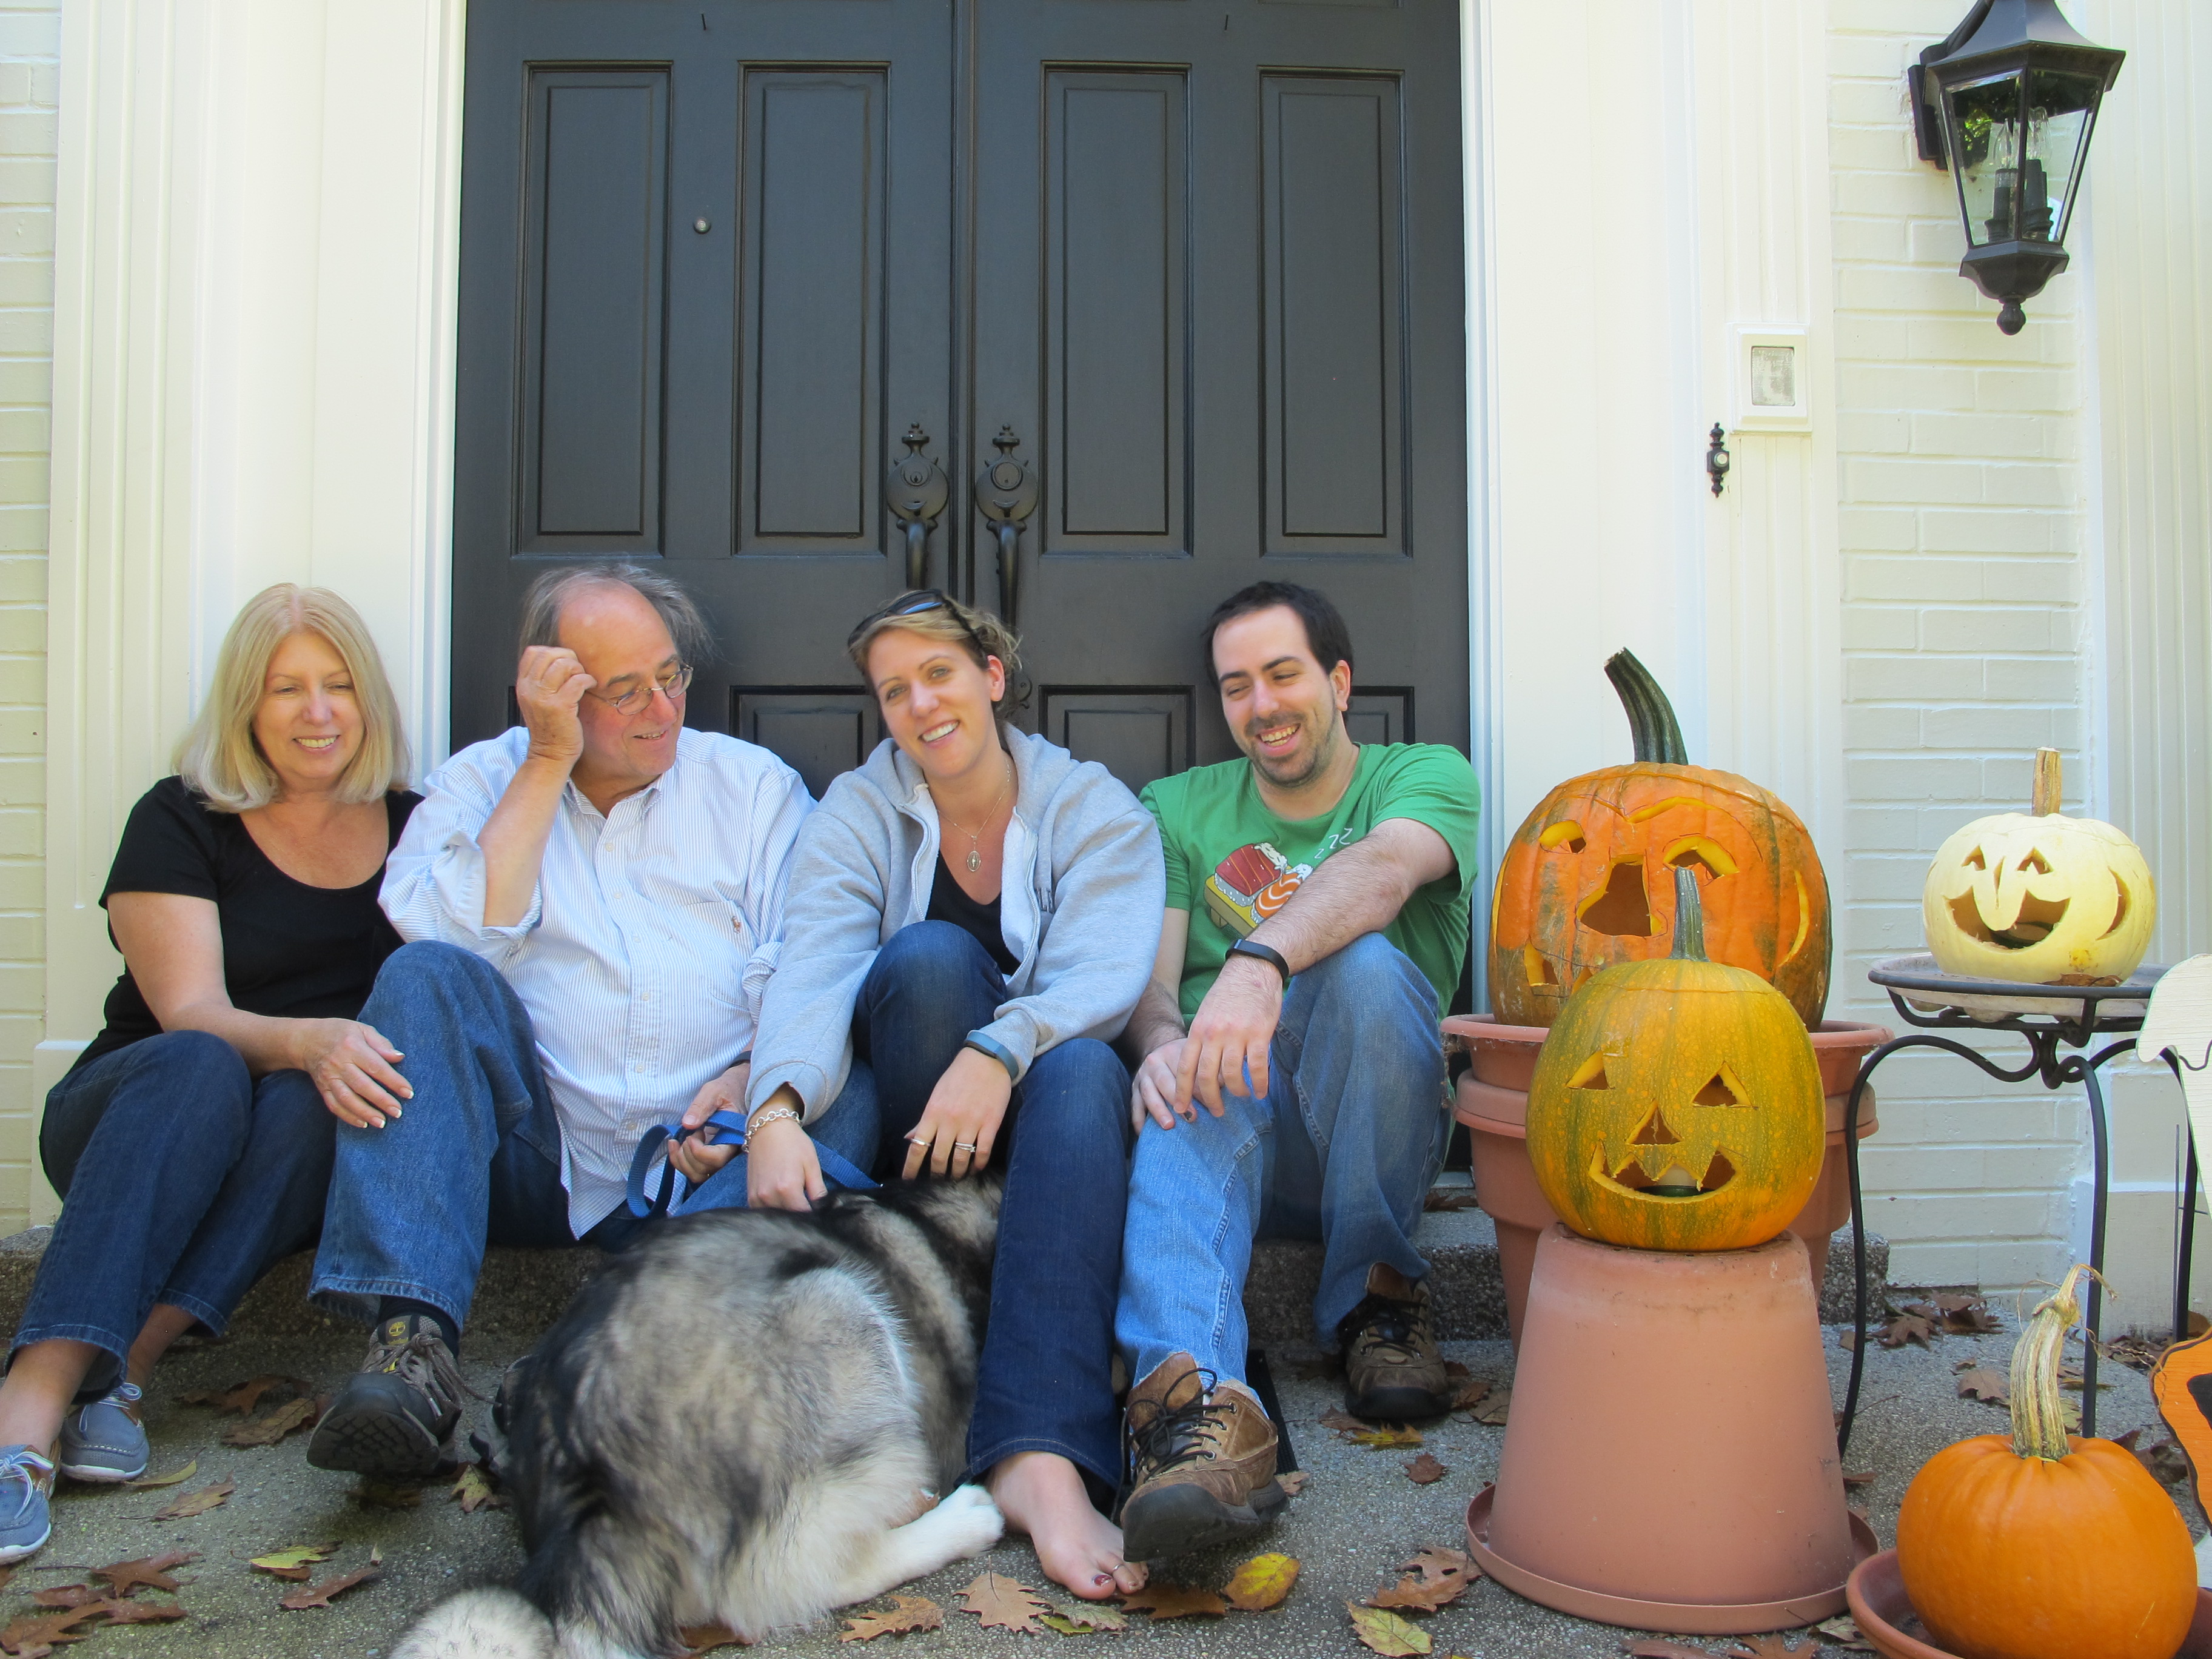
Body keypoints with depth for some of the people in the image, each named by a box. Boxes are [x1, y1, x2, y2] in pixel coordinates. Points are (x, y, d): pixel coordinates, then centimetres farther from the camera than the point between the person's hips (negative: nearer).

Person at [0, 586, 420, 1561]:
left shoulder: (412, 826, 7)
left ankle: (119, 1371, -37)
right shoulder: (181, 822, -2)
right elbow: (192, 1017, -14)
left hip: (315, 1145, 2)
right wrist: (309, 1038, -35)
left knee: (307, 1100, -34)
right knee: (199, 1071, -36)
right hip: (131, 1107, -2)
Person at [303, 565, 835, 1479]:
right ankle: (411, 1341, -34)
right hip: (531, 1158, 0)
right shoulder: (480, 779, 13)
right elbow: (454, 941, -7)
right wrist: (547, 763, -6)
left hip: (702, 1165, 0)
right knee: (428, 976, -24)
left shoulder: (756, 785, 12)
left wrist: (753, 1077, -19)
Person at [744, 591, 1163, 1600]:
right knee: (930, 957, -28)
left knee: (1084, 1071, -35)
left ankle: (1040, 1459, -50)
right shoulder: (856, 814, 3)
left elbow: (1103, 976, -17)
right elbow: (813, 975, -16)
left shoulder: (1095, 809, 2)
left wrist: (998, 1051, -37)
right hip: (897, 1121, 0)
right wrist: (776, 1110, -36)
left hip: (1026, 1108, 0)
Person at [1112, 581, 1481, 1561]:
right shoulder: (1179, 809, 16)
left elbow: (1384, 867, -18)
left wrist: (1262, 959, -39)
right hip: (1233, 1114, 1)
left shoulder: (1424, 776, 7)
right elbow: (1149, 973, 2)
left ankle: (1376, 1301, -16)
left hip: (1376, 1129, -1)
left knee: (1361, 961, -31)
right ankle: (1197, 1396, -55)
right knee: (1187, 1105, -33)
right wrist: (1163, 1041, -24)